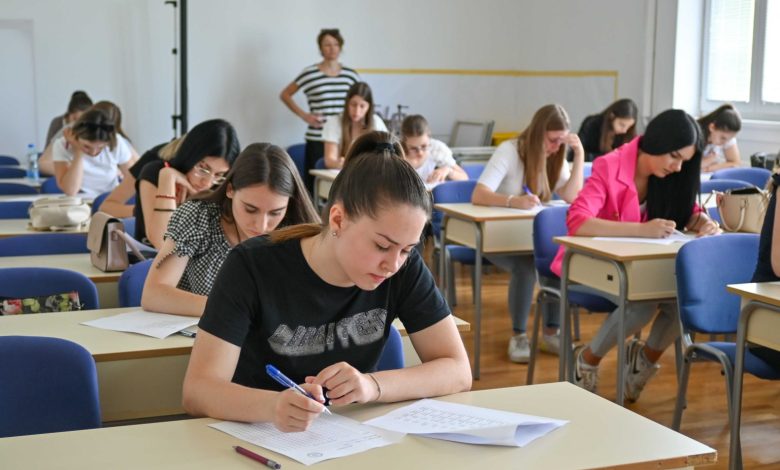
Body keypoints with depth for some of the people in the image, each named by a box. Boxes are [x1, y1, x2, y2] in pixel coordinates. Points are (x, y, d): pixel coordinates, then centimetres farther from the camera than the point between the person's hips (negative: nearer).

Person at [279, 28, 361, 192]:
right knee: (314, 184, -3)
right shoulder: (309, 74, -1)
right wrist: (304, 115, 0)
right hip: (317, 139, -2)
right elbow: (285, 95, 9)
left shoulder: (351, 75, 8)